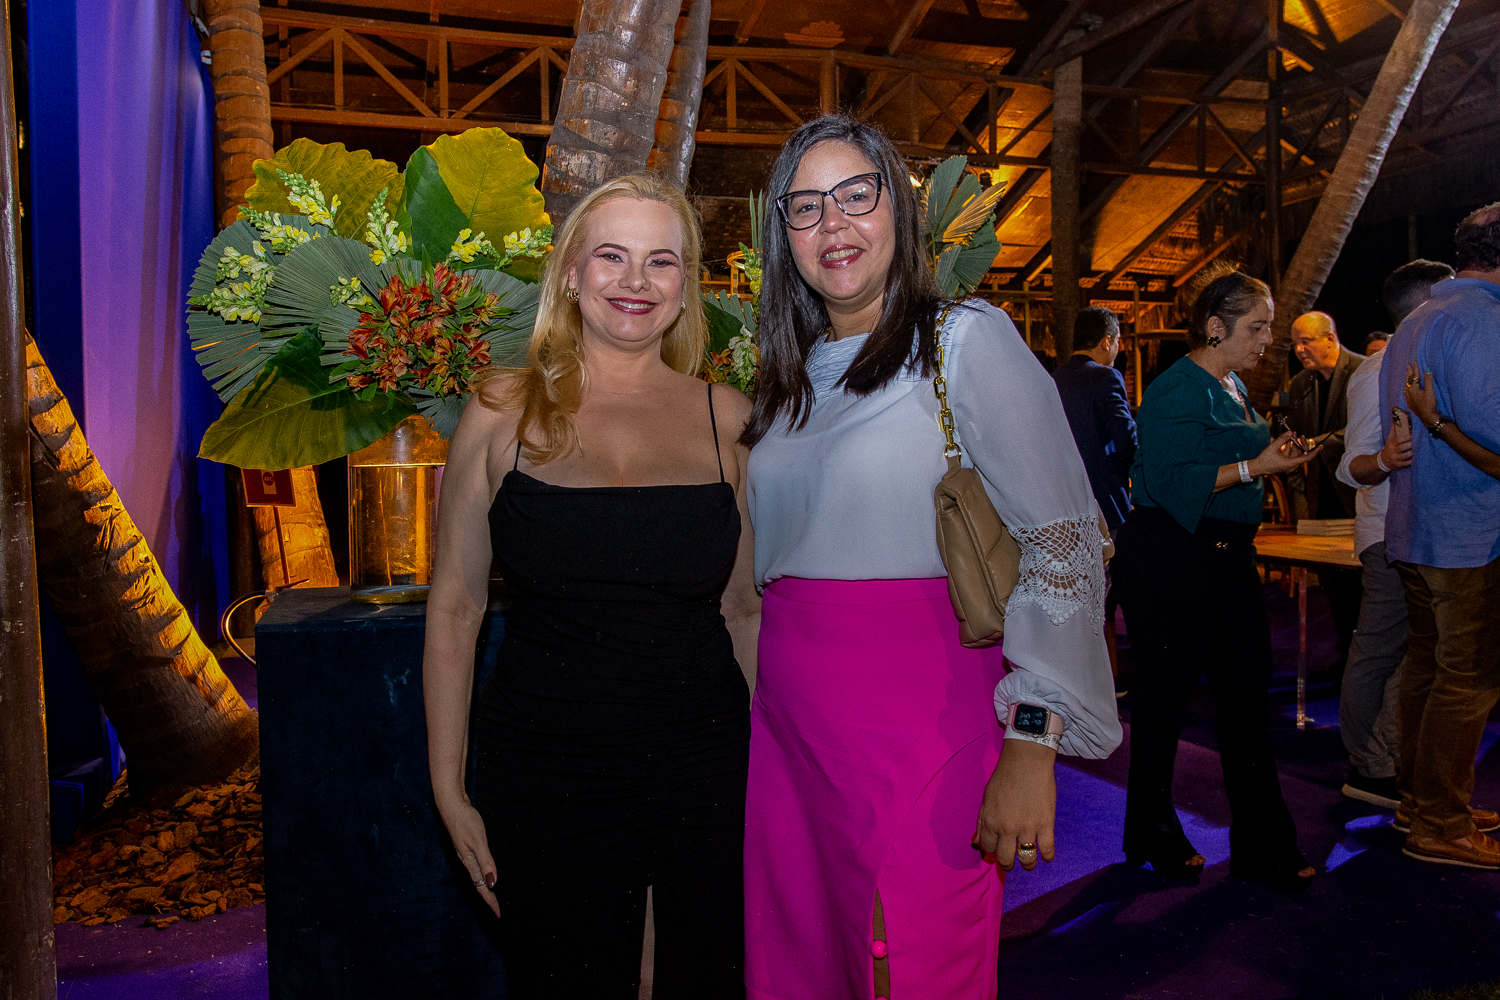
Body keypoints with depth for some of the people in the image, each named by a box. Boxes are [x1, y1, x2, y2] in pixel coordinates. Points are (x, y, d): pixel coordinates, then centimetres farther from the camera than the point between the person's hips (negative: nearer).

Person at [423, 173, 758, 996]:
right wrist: (449, 791, 0)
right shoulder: (505, 412, -3)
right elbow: (454, 610, 1)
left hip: (708, 774, 2)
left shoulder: (725, 417, 2)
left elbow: (744, 608, 8)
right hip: (547, 782, -1)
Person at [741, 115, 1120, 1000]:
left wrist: (1032, 743, -20)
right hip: (787, 722, 6)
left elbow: (1066, 544, -13)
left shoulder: (967, 339, -7)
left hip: (920, 726, -5)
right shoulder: (791, 374, 12)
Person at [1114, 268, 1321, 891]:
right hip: (1170, 563, -9)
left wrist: (1275, 455, 7)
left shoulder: (1234, 386, 16)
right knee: (1164, 694, 4)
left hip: (1228, 559, 9)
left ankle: (1264, 847, 19)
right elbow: (1172, 482, -21)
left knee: (1248, 695, 9)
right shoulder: (1178, 390, -13)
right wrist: (1256, 467, -19)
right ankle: (1151, 834, 22)